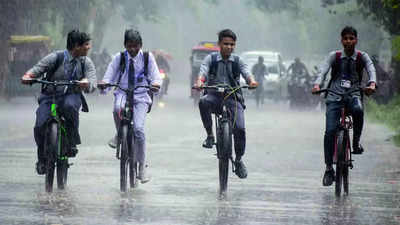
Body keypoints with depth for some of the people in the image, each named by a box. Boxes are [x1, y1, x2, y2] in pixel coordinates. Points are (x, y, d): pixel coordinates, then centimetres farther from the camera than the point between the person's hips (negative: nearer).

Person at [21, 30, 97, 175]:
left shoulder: (86, 62, 1)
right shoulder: (56, 58, -7)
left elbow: (92, 83, -10)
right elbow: (38, 68, -9)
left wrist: (86, 83, -35)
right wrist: (28, 76, -32)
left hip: (72, 96, 1)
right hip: (50, 96, 0)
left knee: (69, 106, -37)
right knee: (40, 127, -20)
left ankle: (73, 142, -19)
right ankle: (42, 158, 7)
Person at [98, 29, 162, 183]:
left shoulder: (147, 57, 2)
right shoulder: (119, 58, 3)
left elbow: (155, 75, -2)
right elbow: (109, 76, 0)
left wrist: (155, 84, -26)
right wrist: (104, 84, -23)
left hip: (140, 96, -1)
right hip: (123, 93, 1)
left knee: (138, 129, -17)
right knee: (118, 108, -37)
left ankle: (142, 168, -5)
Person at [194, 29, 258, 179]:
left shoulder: (237, 61, 7)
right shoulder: (211, 58, 4)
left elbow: (246, 71, -10)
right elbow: (203, 70, -13)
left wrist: (252, 81, -34)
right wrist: (199, 81, -36)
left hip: (233, 98, 1)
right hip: (214, 95, -1)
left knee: (239, 129, -17)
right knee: (203, 102, -37)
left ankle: (239, 161, 6)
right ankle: (210, 135, -19)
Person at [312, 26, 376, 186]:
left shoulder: (362, 57, 8)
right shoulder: (334, 56, 7)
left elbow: (371, 69, -10)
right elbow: (323, 70, -8)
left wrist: (372, 84, -33)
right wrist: (317, 85, -29)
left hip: (353, 95, 0)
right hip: (334, 96, 0)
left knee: (358, 110, -37)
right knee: (330, 131, -14)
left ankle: (356, 142, -14)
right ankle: (329, 168, -5)